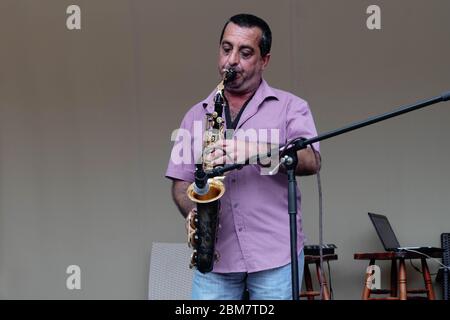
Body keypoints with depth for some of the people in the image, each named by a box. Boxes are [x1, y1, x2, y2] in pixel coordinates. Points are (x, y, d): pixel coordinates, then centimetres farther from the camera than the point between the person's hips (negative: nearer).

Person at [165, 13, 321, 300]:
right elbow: (181, 182, 14)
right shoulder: (196, 116, 14)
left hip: (276, 256, -2)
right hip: (214, 260, 2)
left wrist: (255, 150, -26)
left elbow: (311, 161, -11)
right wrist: (194, 213, -8)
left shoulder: (290, 107, 5)